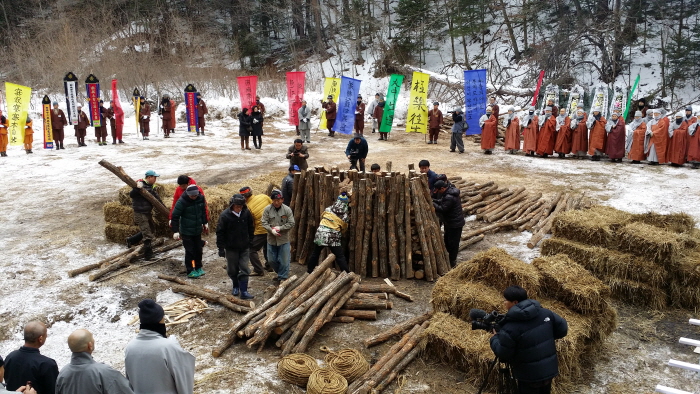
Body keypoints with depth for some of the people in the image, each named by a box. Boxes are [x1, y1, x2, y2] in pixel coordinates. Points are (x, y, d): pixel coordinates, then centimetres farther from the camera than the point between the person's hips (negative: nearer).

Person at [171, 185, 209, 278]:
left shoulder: (201, 198, -6)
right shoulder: (182, 201, -20)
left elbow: (204, 211, 13)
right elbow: (175, 216, -15)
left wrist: (205, 223, 18)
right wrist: (175, 231, -17)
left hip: (198, 230, 5)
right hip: (186, 231, -5)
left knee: (198, 249, 14)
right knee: (189, 251, 0)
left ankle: (198, 268, 30)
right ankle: (190, 271, 11)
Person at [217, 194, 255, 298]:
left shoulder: (246, 213, -5)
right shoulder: (225, 215, -14)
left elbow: (251, 228, 10)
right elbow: (220, 232, -9)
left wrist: (250, 241, 12)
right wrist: (221, 248, -9)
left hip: (244, 247, 2)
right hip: (231, 248, -1)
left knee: (244, 269, -1)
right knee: (232, 269, 11)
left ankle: (243, 291, 3)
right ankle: (236, 286, 35)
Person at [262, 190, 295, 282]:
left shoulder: (287, 210, -6)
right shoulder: (267, 209, -4)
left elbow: (291, 223, -5)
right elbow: (263, 222, -5)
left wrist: (280, 228, -15)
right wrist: (271, 230, -19)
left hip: (284, 240, -2)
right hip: (271, 239, 2)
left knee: (284, 260, 2)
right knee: (271, 260, 11)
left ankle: (283, 277, 18)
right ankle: (280, 272, 35)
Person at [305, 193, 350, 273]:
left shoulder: (328, 209, 4)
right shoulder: (345, 215, -2)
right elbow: (344, 228, 7)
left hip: (321, 233, 3)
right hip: (333, 236, -3)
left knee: (315, 254, 17)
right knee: (340, 257, 1)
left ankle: (309, 271, 28)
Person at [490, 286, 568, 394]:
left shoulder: (510, 327, -24)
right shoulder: (545, 313, -7)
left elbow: (502, 353, -14)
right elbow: (563, 329, 4)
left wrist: (495, 337, 4)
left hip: (529, 376, -6)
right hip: (549, 370, 6)